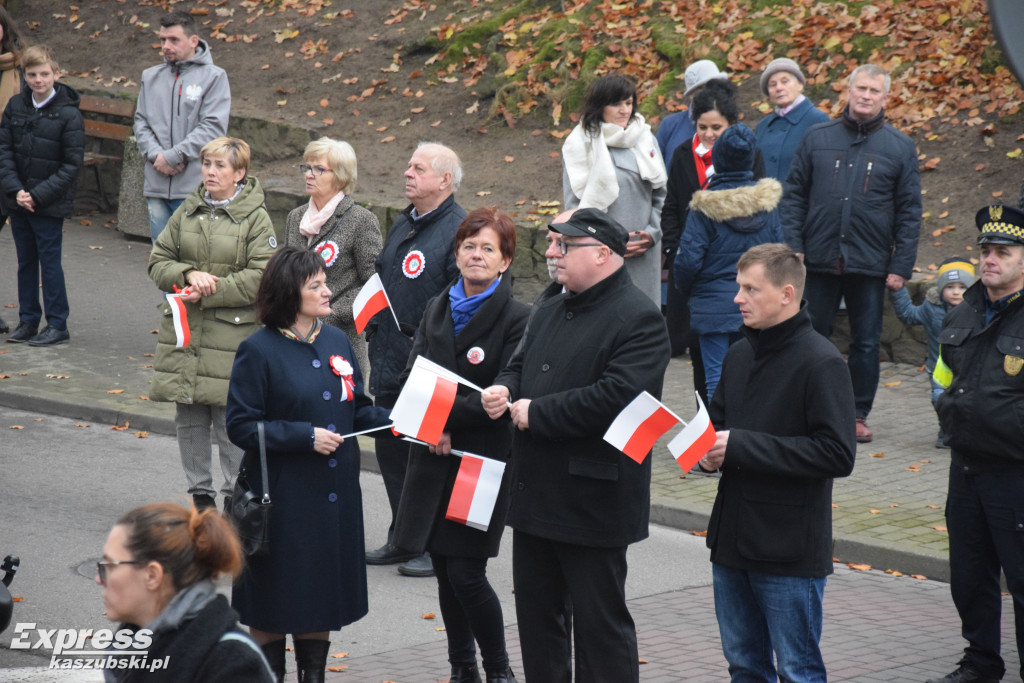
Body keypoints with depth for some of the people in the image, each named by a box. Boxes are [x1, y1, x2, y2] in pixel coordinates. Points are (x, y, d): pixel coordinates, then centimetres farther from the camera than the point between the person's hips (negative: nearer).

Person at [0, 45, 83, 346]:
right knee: (25, 262, 12)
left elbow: (72, 164, -10)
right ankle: (28, 321, 21)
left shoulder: (69, 114, -10)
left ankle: (57, 324, 9)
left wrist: (38, 195, -15)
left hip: (50, 205, -5)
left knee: (50, 262, -1)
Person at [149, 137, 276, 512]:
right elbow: (158, 261, 10)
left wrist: (209, 292, -15)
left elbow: (261, 277, -11)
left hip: (232, 333, -5)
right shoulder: (188, 211, 10)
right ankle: (200, 494, 21)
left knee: (230, 422, -2)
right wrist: (189, 275, -10)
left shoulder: (255, 218, -4)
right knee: (189, 420, 9)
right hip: (184, 329, 5)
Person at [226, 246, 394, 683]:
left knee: (324, 596, 13)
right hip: (282, 497, -5)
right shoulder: (259, 351, -10)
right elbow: (241, 426, -11)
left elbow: (357, 409, 14)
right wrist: (305, 436, -19)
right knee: (275, 600, 4)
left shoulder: (337, 342, 7)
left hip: (336, 495, 6)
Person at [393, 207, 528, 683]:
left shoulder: (516, 318, -8)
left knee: (466, 574, -8)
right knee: (445, 571, 10)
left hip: (482, 460, -6)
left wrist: (447, 416, -16)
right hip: (434, 458, 6)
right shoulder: (437, 309, 11)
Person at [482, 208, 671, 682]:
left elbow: (618, 396, -26)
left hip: (594, 499, -9)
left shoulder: (639, 319, -14)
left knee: (600, 624, 0)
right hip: (535, 495, 9)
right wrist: (503, 389, 0)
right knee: (537, 615, 16)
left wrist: (536, 412, -19)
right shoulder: (551, 309, 15)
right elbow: (521, 364, 26)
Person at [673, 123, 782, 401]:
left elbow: (689, 259, -12)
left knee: (716, 379, 1)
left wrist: (687, 292, 7)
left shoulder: (706, 207, -11)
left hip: (714, 307, -3)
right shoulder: (766, 202, 0)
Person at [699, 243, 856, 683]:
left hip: (790, 550, -8)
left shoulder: (821, 363, -14)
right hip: (732, 540, 8)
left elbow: (838, 455, -21)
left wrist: (740, 447, -21)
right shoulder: (739, 356, 10)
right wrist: (708, 448, -1)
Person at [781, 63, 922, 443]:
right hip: (819, 260, 0)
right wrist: (793, 245, -3)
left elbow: (910, 212, 3)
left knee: (866, 342, 5)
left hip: (870, 265, 0)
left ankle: (858, 415, 15)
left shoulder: (900, 148, 4)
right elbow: (793, 195, 8)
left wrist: (901, 266, -4)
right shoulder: (817, 139, 7)